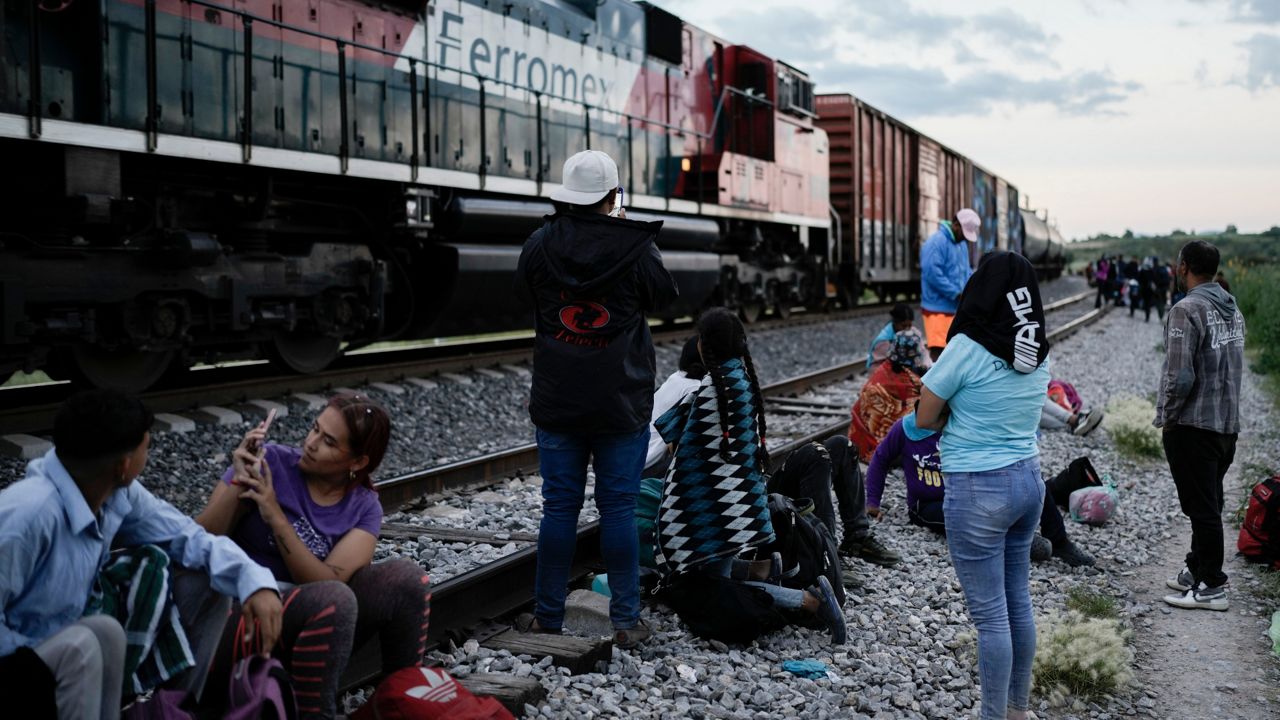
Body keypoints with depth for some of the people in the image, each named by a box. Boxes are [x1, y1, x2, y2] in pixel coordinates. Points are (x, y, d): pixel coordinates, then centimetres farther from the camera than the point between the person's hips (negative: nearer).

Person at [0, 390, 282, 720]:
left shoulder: (117, 492, -9)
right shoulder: (28, 513, -32)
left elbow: (185, 535, -2)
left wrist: (253, 579, -17)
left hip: (74, 635, 8)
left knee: (204, 586, 0)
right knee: (101, 634, -38)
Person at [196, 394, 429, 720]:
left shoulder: (363, 507, 0)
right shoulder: (269, 462, -8)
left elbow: (327, 580, -16)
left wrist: (275, 516, -23)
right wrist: (238, 484, -24)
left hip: (315, 621, 4)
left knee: (405, 577, -17)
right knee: (334, 599, -33)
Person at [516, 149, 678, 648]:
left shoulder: (540, 246, -5)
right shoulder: (636, 249, -11)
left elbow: (523, 288, 15)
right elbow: (664, 297, 7)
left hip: (557, 401, 2)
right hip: (622, 402, -1)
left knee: (558, 507, 8)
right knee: (619, 509, 5)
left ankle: (548, 618, 14)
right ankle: (626, 621, 9)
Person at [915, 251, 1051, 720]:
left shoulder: (966, 348, -17)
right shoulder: (1038, 353, 3)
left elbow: (924, 419, -8)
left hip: (978, 490, -7)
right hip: (1028, 478, 7)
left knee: (990, 614, 2)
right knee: (1018, 601, 18)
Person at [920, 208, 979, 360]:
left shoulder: (961, 244, 16)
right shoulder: (936, 242, -14)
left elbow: (966, 272, 23)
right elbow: (932, 273, -22)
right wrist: (957, 294, -20)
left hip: (957, 308, 9)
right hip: (938, 307, -9)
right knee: (938, 349, -10)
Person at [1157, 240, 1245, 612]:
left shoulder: (1187, 310, -18)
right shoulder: (1232, 308, 9)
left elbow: (1180, 376, -21)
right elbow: (1235, 366, 13)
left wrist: (1166, 417, -8)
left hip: (1193, 426, -8)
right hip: (1227, 423, 8)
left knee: (1201, 508, 0)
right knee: (1209, 505, 18)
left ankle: (1211, 587, 7)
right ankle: (1198, 570, 29)